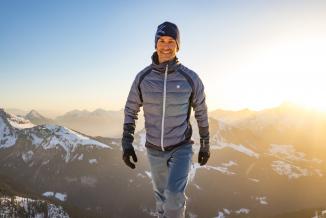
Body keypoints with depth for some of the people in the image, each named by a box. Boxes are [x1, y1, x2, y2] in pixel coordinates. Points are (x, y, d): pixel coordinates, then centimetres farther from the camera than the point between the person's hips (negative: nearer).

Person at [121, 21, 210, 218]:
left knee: (174, 196, -20)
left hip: (181, 148, -2)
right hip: (154, 150, 3)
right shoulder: (143, 77, -8)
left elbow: (201, 112, 0)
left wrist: (205, 146, 6)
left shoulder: (190, 78, -13)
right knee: (162, 196, 19)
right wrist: (126, 143, -5)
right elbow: (131, 110, 3)